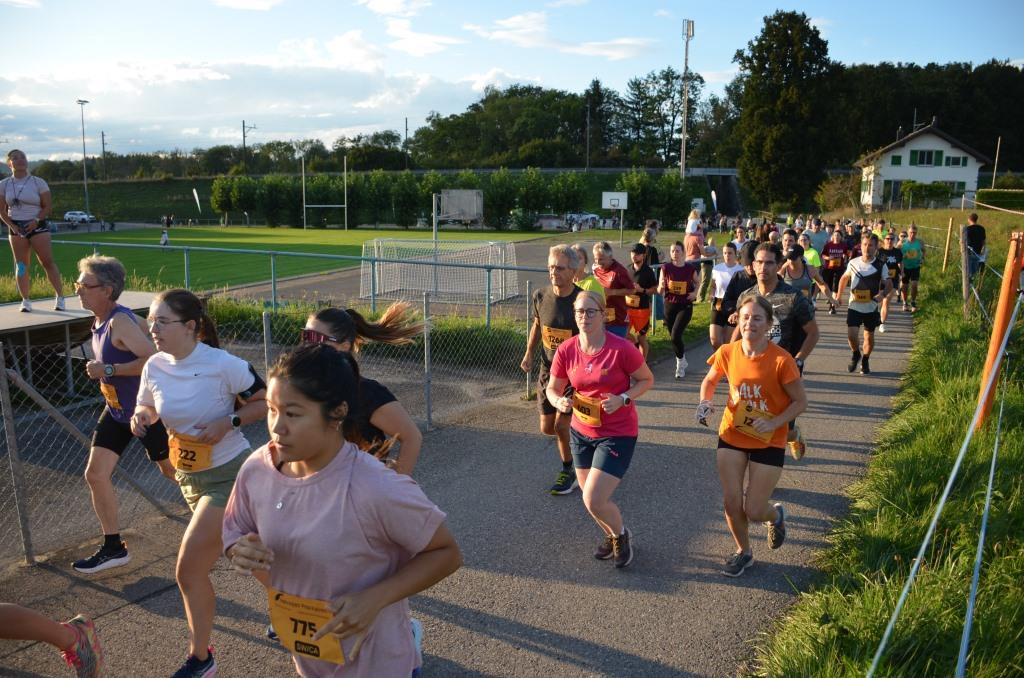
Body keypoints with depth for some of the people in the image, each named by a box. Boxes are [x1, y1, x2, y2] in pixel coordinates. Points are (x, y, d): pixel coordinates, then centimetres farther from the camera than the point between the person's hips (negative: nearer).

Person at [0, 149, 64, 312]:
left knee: (47, 262, -8)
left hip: (37, 226, -3)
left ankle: (60, 297, -2)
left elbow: (48, 206, -2)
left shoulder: (38, 182, -1)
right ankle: (26, 301, 9)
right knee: (21, 265, 4)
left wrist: (36, 220, -16)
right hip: (16, 228, 3)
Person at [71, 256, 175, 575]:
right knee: (95, 474, 3)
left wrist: (108, 371, -31)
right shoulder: (99, 321, 2)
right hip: (117, 410, 9)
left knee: (172, 471, 9)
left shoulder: (121, 322, -26)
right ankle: (113, 548, 15)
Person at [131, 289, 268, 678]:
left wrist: (229, 421, -25)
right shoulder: (155, 367, -4)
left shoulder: (222, 364, -21)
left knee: (188, 570, -8)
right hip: (190, 477, 6)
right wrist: (140, 416, -10)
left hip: (229, 474, -6)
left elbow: (266, 402, -12)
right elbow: (146, 407, 13)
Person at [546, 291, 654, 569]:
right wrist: (560, 402, -21)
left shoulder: (622, 349, -20)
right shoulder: (566, 350, -9)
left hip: (618, 434, -5)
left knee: (593, 501, -11)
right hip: (581, 431, 5)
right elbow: (553, 389, 2)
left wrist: (623, 399, -23)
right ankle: (610, 535, 48)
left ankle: (621, 535, 22)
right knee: (590, 496, 17)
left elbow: (647, 380, -6)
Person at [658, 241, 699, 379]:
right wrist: (661, 286, -24)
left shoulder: (690, 268, -5)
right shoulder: (666, 267, -4)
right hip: (669, 305, 3)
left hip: (685, 306, -2)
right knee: (673, 337, 10)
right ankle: (682, 362, 34)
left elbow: (697, 282, 16)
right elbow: (659, 291, -2)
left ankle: (680, 364, 7)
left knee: (675, 336, -16)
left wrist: (695, 292, -4)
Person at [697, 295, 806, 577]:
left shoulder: (781, 360, -21)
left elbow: (801, 401, -11)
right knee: (731, 502, 1)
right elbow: (710, 380, 9)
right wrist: (705, 402, -11)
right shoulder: (727, 352, -10)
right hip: (732, 436, 3)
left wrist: (774, 423, -25)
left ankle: (776, 515, 38)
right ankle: (743, 551, 30)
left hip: (769, 443, -3)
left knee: (754, 511, -1)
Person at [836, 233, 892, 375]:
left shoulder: (881, 265, -7)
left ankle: (865, 361, 33)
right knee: (851, 335, -12)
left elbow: (889, 285, -2)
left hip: (871, 308, 0)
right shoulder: (853, 263, -2)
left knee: (869, 337, 10)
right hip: (854, 306, 0)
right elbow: (844, 278, 16)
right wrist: (839, 296, 14)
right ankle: (855, 354, 18)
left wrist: (882, 294, -23)